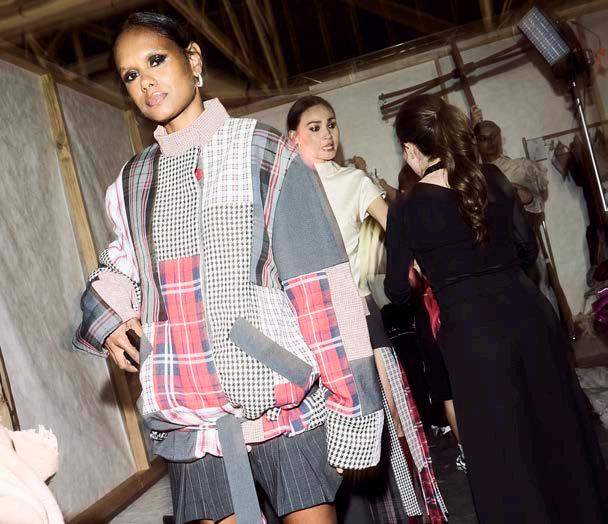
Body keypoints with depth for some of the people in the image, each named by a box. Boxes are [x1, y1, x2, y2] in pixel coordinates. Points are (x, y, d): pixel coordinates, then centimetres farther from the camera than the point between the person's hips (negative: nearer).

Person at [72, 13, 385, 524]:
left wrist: (350, 410, -10)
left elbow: (322, 282, -8)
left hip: (282, 396, -3)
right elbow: (118, 270, 26)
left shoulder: (260, 150, -3)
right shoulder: (133, 182, 10)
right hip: (190, 413, 4)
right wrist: (105, 322, 3)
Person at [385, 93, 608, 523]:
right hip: (528, 313, 4)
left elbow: (397, 291, -1)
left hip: (473, 332, -4)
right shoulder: (493, 179, 1)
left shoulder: (405, 211, -7)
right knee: (557, 427, 19)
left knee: (504, 448, 10)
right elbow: (528, 248, 8)